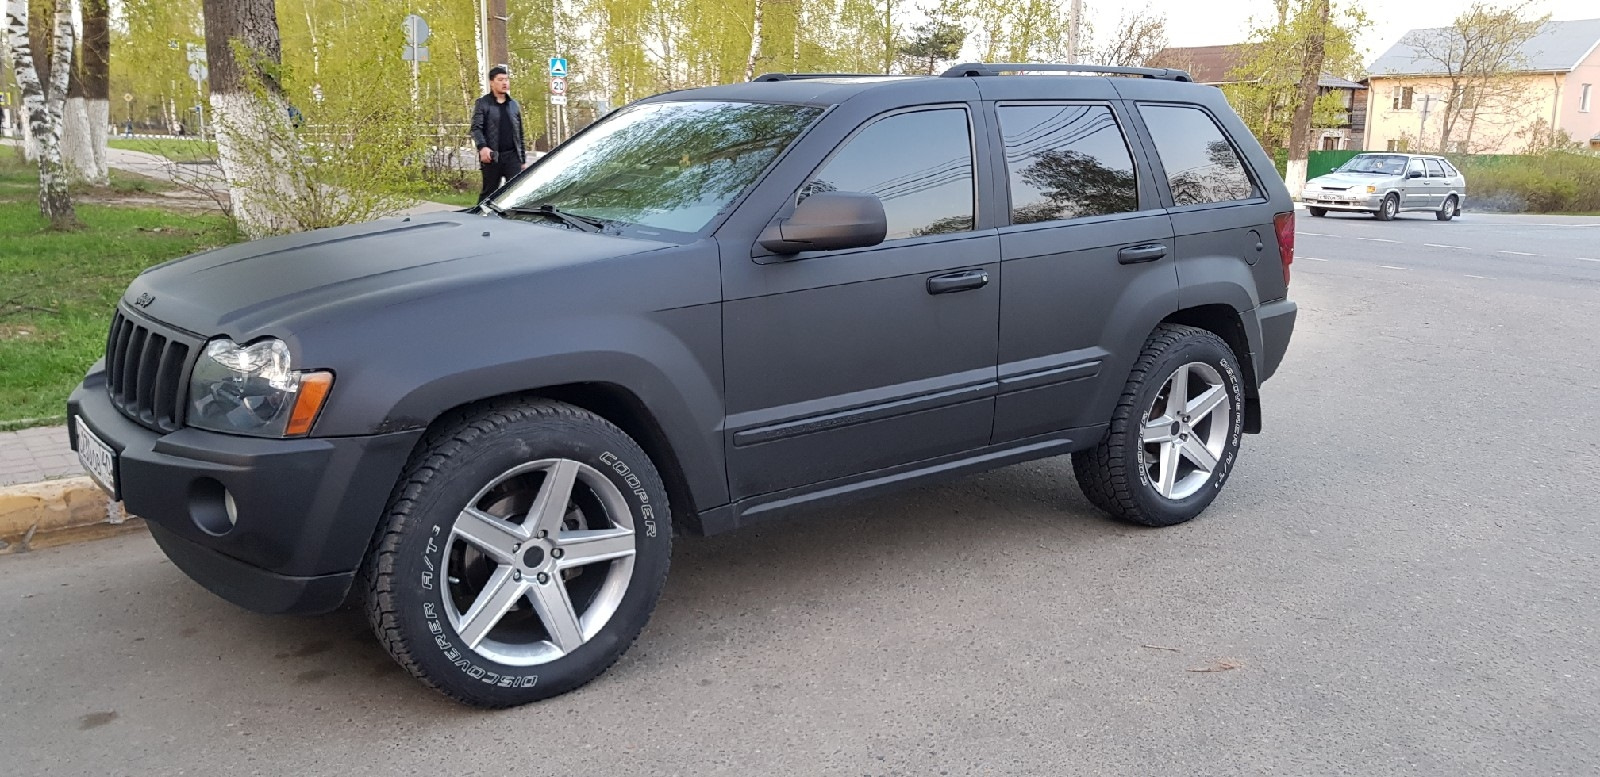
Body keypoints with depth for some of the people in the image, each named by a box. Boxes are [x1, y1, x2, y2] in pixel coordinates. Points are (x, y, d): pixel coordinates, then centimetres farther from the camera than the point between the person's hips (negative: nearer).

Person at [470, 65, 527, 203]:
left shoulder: (514, 105, 16)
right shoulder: (482, 103, 2)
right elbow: (476, 128, -9)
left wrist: (523, 159, 14)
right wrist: (482, 147, -28)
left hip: (512, 156, 3)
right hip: (492, 157, -3)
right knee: (489, 193, 6)